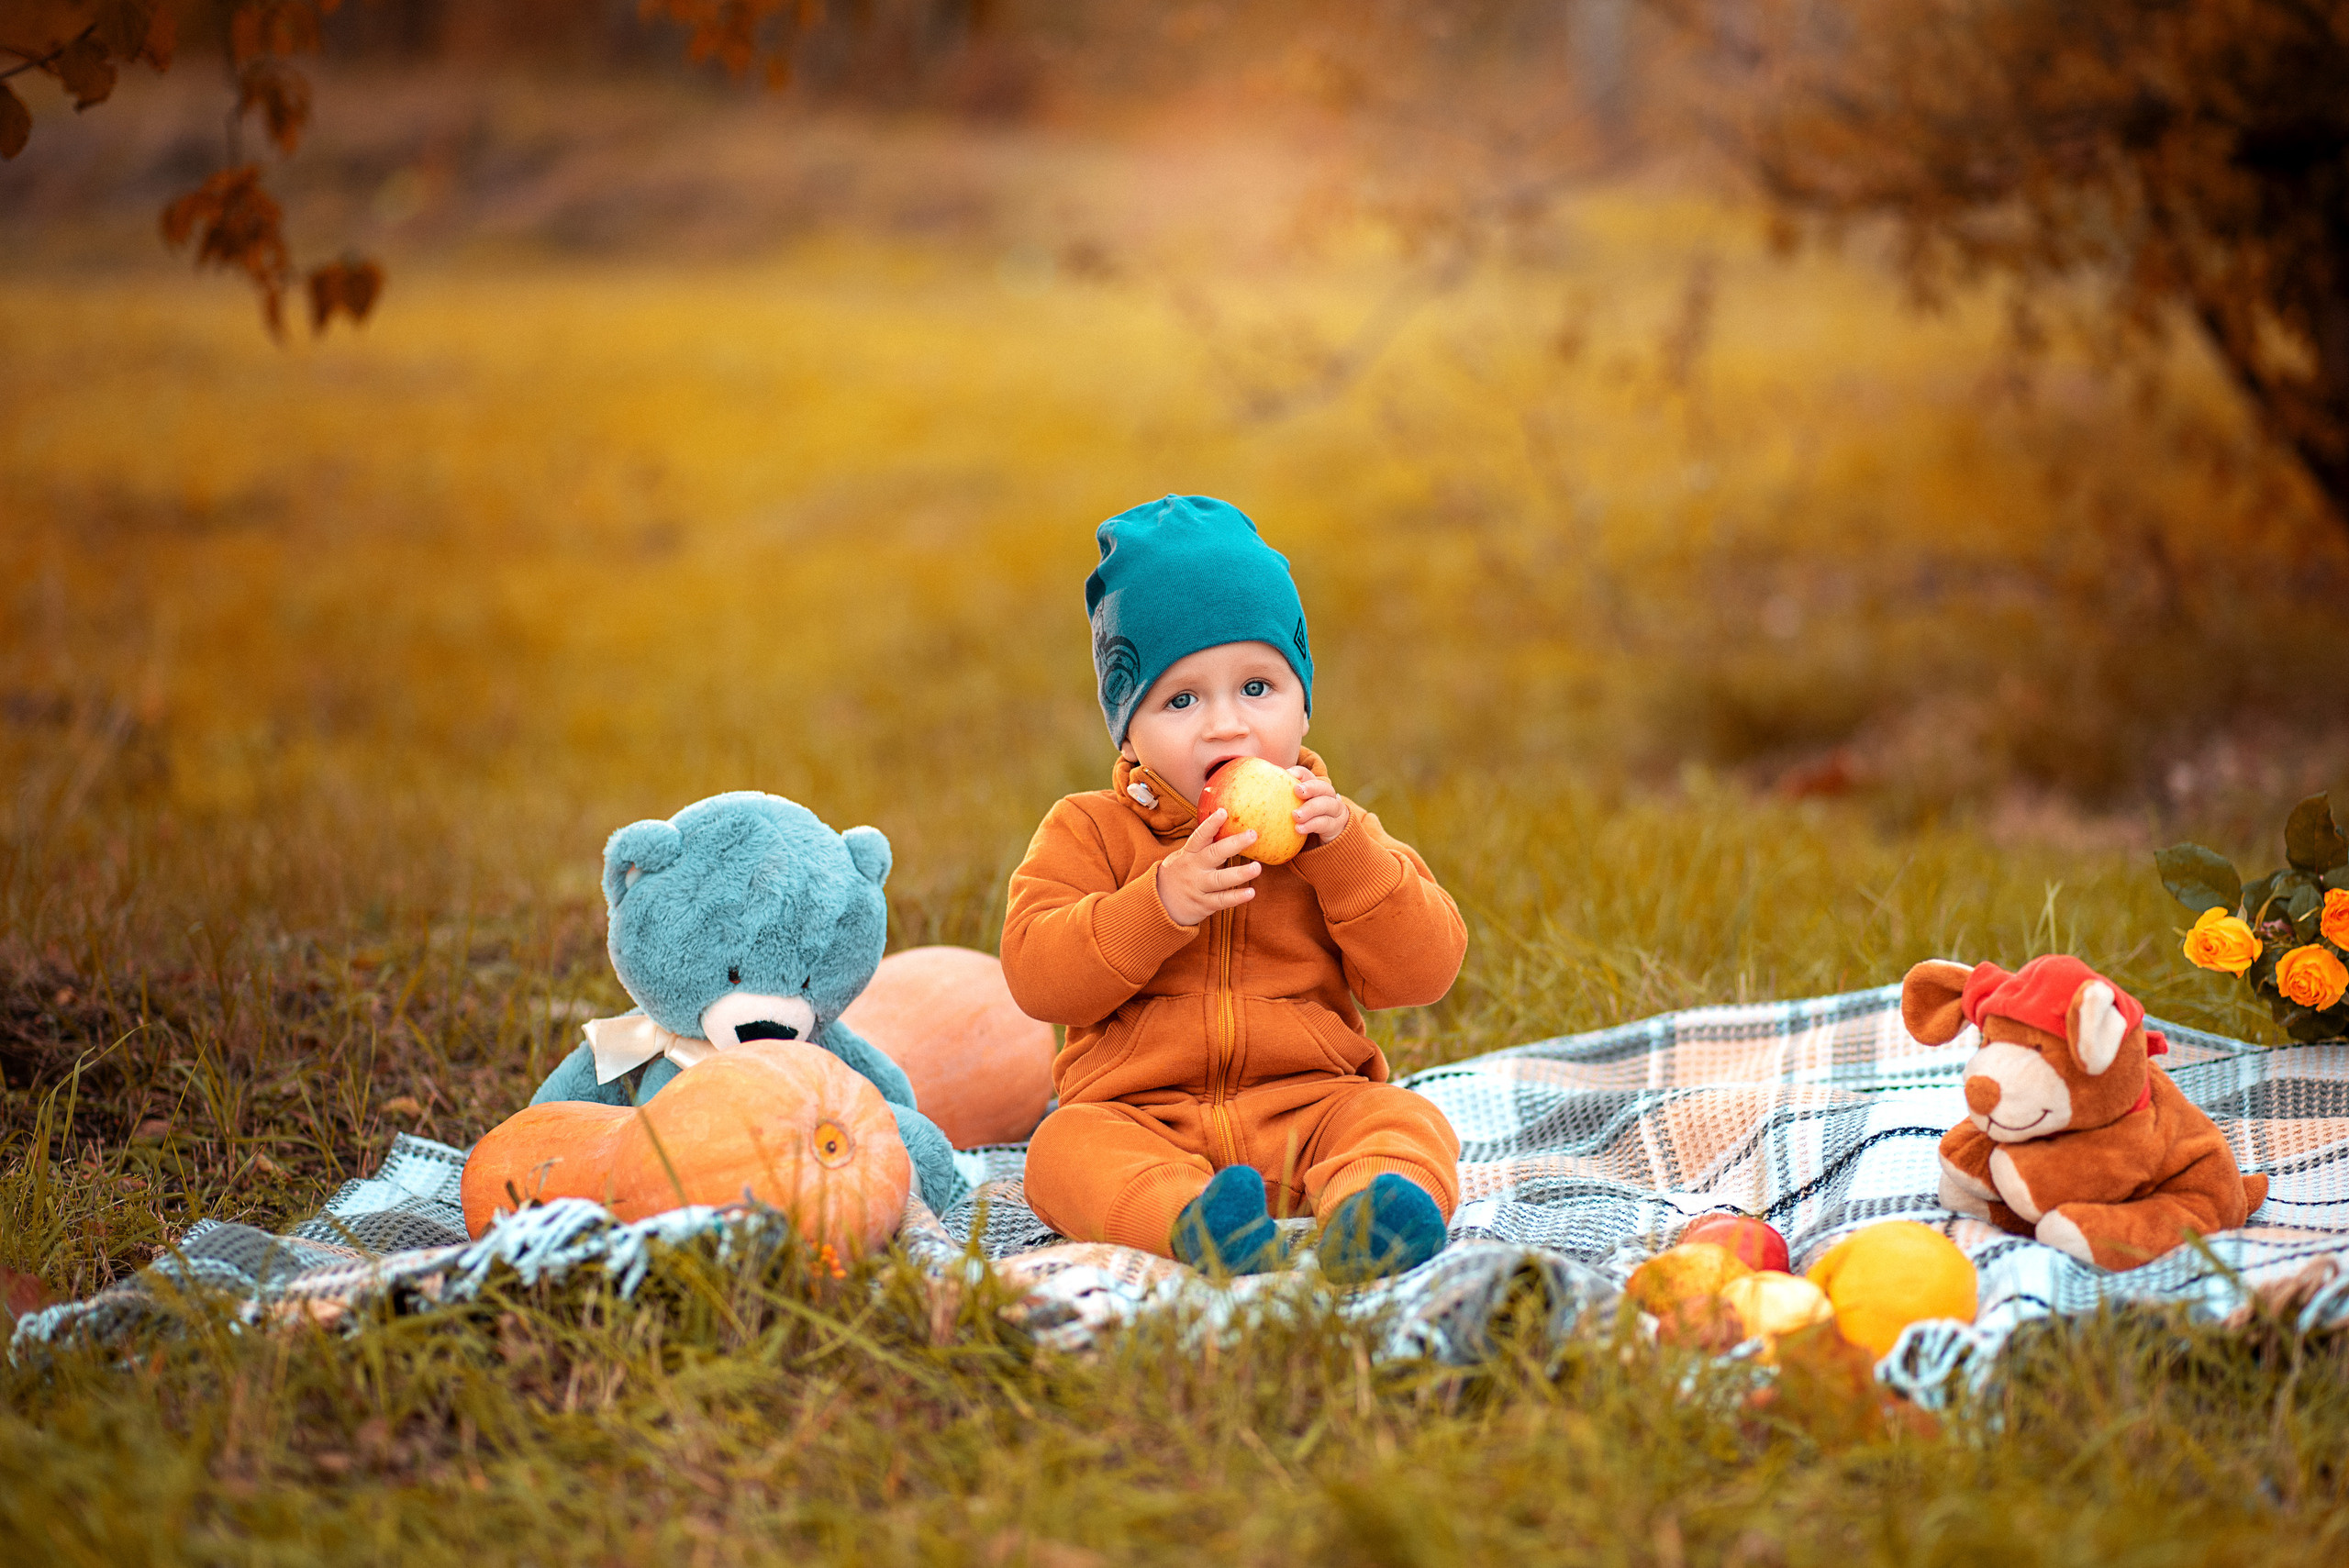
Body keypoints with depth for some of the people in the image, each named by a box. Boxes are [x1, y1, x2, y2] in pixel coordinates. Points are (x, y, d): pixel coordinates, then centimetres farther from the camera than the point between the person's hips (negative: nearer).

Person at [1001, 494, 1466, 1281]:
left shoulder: (1333, 831, 12)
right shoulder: (1089, 832, 8)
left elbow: (1423, 970, 2)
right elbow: (1034, 973, -6)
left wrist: (1346, 854, -11)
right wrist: (1160, 903, -19)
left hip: (1308, 1107, 2)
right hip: (1138, 1117, -1)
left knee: (1403, 1121, -26)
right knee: (1067, 1149, -31)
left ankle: (1362, 1220, -57)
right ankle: (1198, 1223, -58)